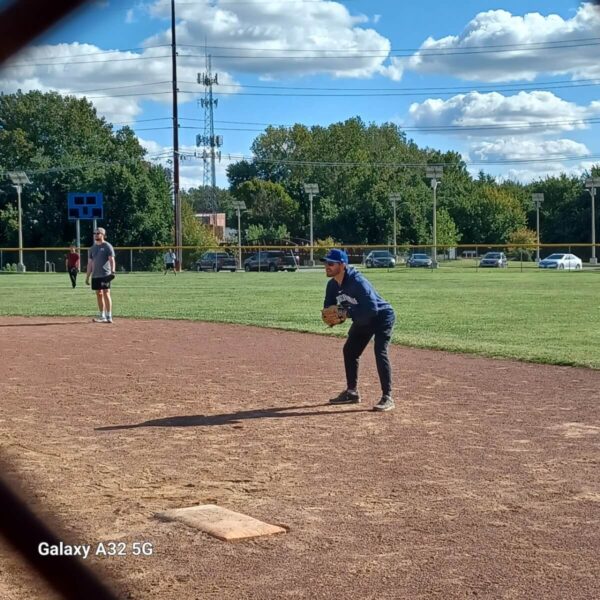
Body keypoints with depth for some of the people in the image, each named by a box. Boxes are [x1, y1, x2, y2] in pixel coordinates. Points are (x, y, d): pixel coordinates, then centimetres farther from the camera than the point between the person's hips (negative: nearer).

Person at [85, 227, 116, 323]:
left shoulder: (107, 246, -2)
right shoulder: (92, 248, 17)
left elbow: (112, 260, -10)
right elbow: (90, 263, 19)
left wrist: (112, 271, -25)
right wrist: (87, 277, 14)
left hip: (105, 275, -7)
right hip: (95, 276, 7)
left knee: (106, 294, -11)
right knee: (98, 294, 9)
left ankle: (109, 317, -11)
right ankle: (102, 316, 15)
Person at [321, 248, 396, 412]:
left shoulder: (357, 282, -33)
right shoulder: (332, 285, -7)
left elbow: (372, 308, -40)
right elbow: (329, 306, 5)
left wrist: (347, 313, -38)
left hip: (382, 316, -9)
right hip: (363, 320, 9)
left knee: (380, 353, -23)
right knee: (349, 351, 13)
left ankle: (387, 398, -21)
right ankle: (352, 392, 27)